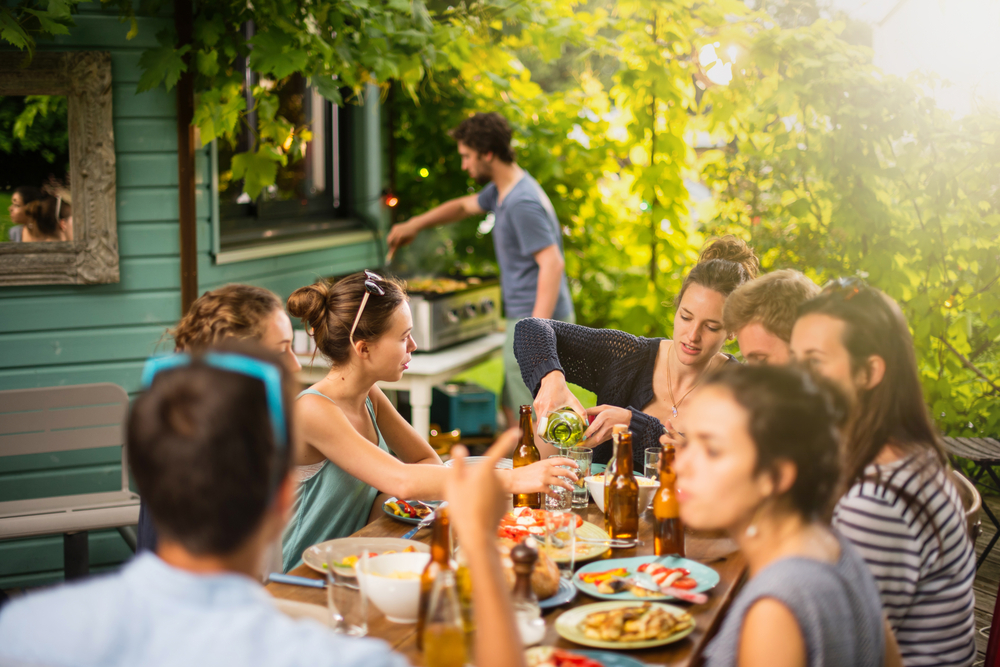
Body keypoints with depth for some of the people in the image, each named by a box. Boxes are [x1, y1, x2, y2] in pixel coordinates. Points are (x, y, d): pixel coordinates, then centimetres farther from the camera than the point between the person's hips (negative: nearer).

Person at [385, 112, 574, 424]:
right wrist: (414, 224, 29)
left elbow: (552, 263, -25)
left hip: (536, 319, -10)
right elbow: (465, 205, 33)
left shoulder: (522, 203, -20)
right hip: (530, 318, 10)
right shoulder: (501, 190, 13)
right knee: (513, 410, 15)